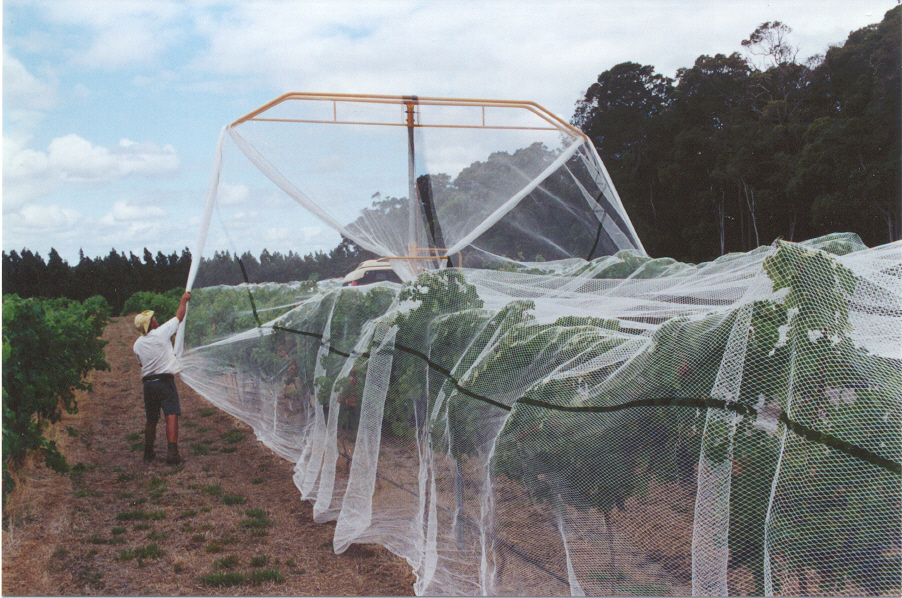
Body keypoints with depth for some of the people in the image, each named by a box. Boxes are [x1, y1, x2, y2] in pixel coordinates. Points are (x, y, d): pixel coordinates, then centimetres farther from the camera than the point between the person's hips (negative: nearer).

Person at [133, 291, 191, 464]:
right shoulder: (161, 333, -7)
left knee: (151, 420, 17)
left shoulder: (137, 344, 8)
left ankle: (148, 452, 26)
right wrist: (183, 300, 18)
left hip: (147, 383, 6)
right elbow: (179, 317, 3)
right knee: (171, 415, -10)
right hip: (165, 380, -6)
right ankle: (172, 450, -23)